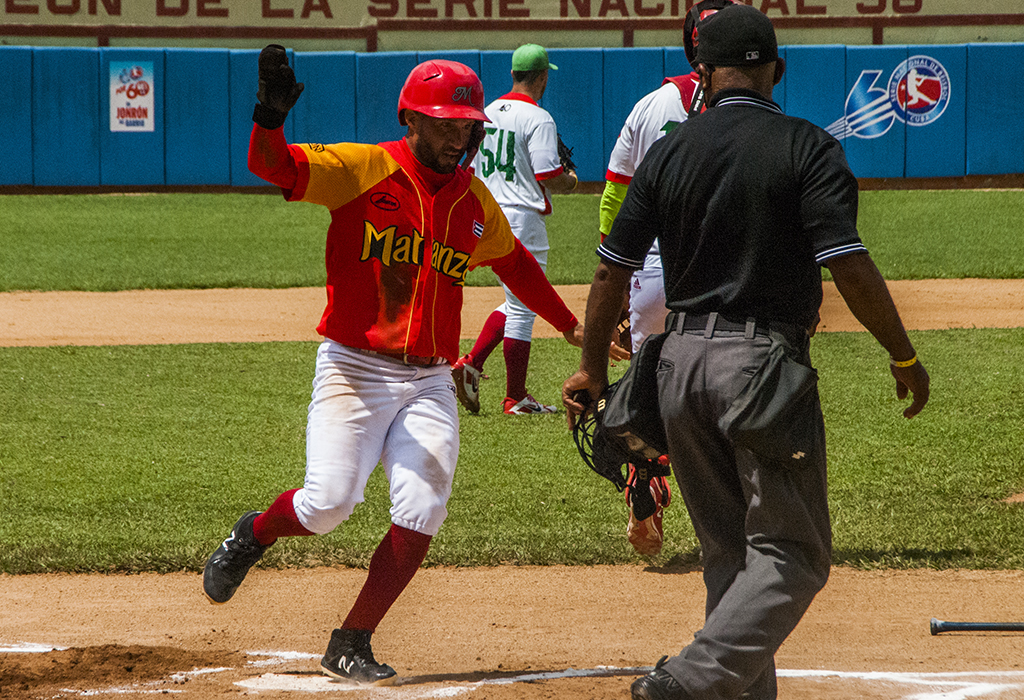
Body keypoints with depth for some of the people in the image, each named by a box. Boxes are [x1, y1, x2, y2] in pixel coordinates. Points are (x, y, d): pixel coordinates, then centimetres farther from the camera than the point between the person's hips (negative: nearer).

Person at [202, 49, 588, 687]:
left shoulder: (475, 199, 11)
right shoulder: (363, 169, -6)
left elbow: (513, 262, 29)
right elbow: (274, 166, -19)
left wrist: (572, 327, 32)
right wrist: (270, 118, -40)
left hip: (429, 382, 5)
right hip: (354, 369, -5)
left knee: (421, 514, -9)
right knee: (328, 502, -17)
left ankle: (351, 647, 5)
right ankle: (254, 536, 18)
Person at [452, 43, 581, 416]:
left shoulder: (487, 113, 11)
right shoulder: (538, 119, -13)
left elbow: (474, 170, 16)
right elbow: (549, 177, -18)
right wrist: (570, 181, 4)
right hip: (522, 218, -8)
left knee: (516, 304, 20)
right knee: (522, 310, -1)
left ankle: (471, 364, 6)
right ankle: (516, 398, 3)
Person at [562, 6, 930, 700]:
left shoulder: (668, 153, 6)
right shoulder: (808, 148, -6)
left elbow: (613, 269, 7)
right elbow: (848, 264, -14)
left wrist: (593, 368, 18)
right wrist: (904, 356, -4)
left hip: (680, 363, 5)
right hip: (764, 361, -5)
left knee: (729, 551, 15)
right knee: (791, 552, -3)